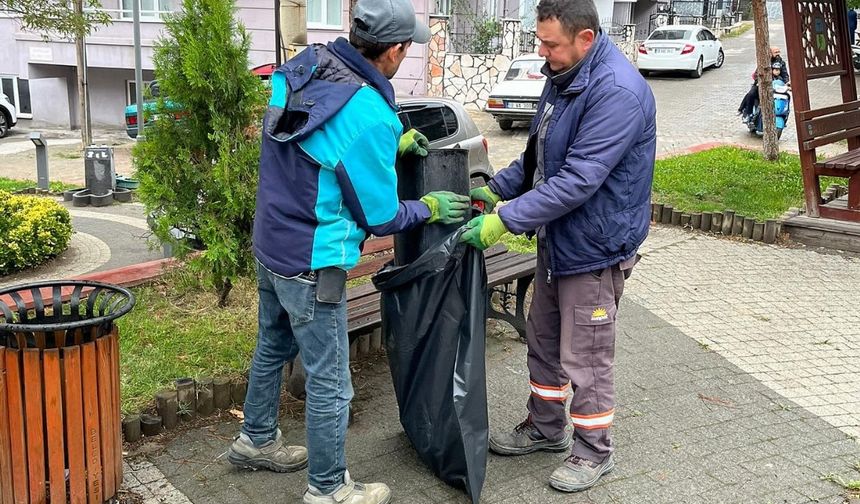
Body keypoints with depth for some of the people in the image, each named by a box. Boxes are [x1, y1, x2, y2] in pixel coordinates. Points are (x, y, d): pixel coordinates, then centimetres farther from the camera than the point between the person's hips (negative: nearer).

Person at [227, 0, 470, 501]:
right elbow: (380, 217, -15)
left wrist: (392, 145, 13)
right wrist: (430, 208, 2)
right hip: (311, 265, -9)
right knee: (330, 384, 7)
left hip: (269, 246, 9)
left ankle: (257, 440, 48)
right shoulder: (370, 117, -26)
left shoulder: (304, 68, -4)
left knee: (273, 348, 27)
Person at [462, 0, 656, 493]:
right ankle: (546, 428, 41)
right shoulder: (563, 77, 5)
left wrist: (506, 220, -30)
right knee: (543, 341, 21)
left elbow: (578, 180, -31)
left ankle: (595, 452, 26)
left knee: (585, 359, 4)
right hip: (557, 240, 10)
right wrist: (497, 188, 6)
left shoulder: (618, 91, -26)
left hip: (594, 248, -9)